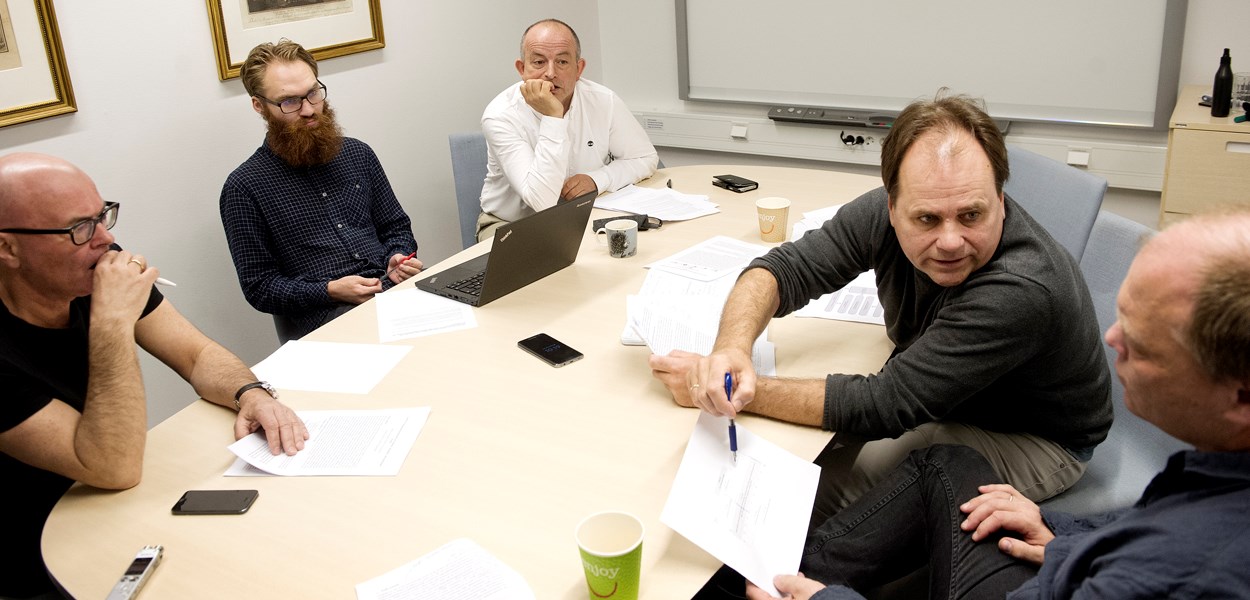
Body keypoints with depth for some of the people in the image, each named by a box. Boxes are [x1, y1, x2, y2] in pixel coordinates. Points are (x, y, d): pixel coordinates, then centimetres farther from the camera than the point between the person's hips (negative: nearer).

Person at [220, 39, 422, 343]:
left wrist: (398, 258, 0)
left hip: (392, 289, 6)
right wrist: (330, 291, -13)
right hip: (322, 317, -5)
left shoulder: (358, 154, 15)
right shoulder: (245, 188, 1)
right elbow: (258, 286, 1)